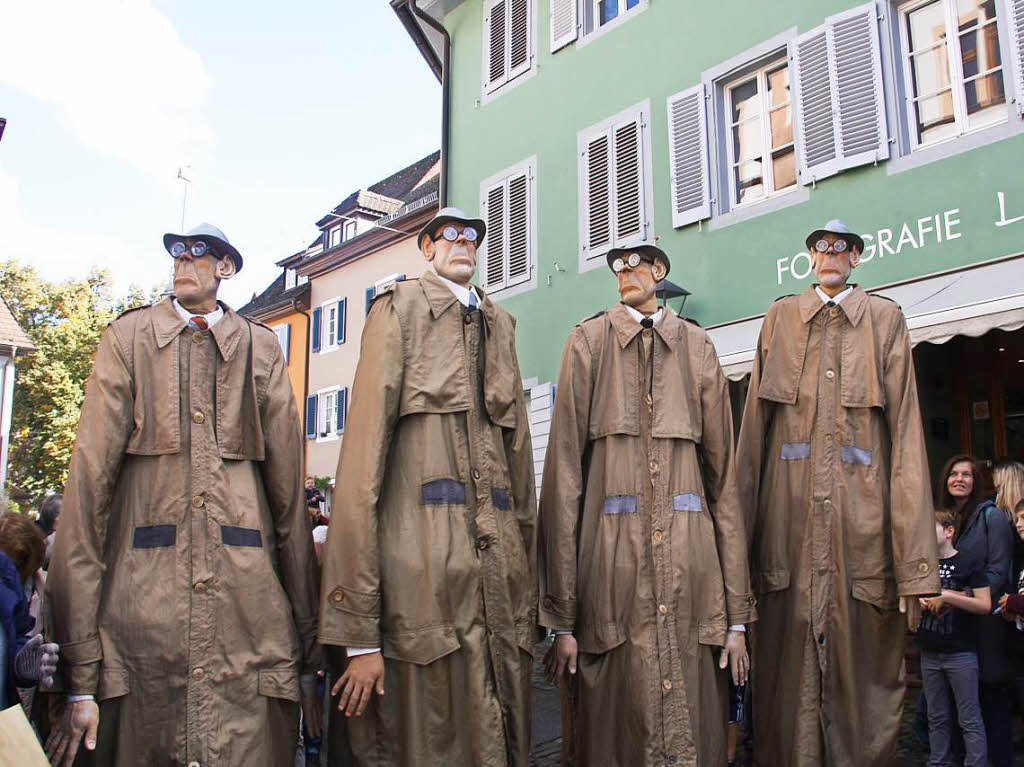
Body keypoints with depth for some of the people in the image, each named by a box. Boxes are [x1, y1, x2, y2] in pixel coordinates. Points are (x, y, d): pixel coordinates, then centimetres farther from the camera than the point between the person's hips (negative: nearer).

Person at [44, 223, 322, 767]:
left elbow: (289, 492, 8)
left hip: (249, 614, 1)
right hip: (141, 610, 0)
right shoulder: (127, 339, 9)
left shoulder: (260, 348, 10)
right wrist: (79, 670, -7)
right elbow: (88, 483, 1)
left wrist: (307, 656, 4)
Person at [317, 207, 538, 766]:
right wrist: (358, 632, -12)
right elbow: (363, 456, -6)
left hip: (501, 566, 5)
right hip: (424, 568, -5)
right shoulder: (400, 308, 3)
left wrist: (530, 592, 11)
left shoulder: (499, 323, 20)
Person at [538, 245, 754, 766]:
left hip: (691, 561, 2)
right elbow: (564, 470, 0)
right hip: (611, 558, -2)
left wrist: (737, 615, 3)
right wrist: (561, 617, -7)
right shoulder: (588, 341, 7)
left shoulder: (698, 347, 12)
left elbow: (724, 473, 9)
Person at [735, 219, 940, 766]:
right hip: (790, 520, 1)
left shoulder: (885, 319, 10)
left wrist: (916, 564, -7)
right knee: (787, 678, 5)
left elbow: (906, 437, 1)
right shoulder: (780, 317, 13)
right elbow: (754, 430, 8)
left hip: (862, 520, 0)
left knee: (864, 676, 6)